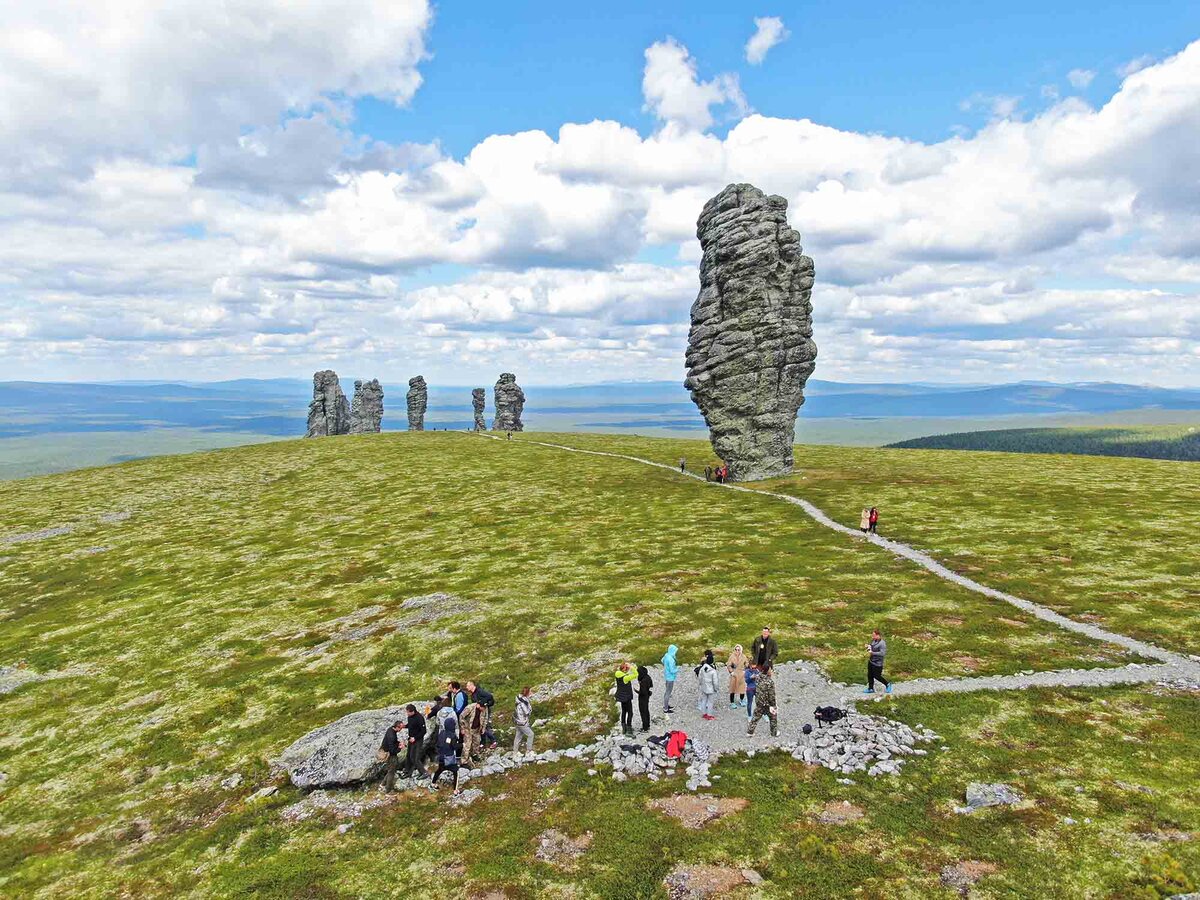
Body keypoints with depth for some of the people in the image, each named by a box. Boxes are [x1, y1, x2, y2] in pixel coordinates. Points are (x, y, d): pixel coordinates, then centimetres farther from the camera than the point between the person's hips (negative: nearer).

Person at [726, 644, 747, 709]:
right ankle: (731, 703, 9)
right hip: (734, 675, -2)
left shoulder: (743, 657, -2)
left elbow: (746, 665, 10)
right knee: (733, 689, 0)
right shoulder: (732, 656, -9)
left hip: (741, 675, 2)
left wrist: (745, 671, -1)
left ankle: (741, 700, 30)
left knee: (742, 687, 5)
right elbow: (728, 665, -5)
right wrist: (731, 672, -12)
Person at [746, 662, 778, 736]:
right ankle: (774, 733, 29)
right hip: (767, 703, -5)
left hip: (759, 702, 5)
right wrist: (772, 705, -9)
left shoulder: (758, 677, -5)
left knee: (756, 717, 16)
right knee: (773, 718, 17)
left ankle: (750, 731, 21)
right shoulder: (770, 682, -24)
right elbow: (771, 695, -20)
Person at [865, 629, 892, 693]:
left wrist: (872, 653, -25)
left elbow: (882, 653, -26)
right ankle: (870, 689, 27)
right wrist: (868, 646, -1)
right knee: (870, 675, 13)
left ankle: (887, 684, 27)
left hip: (877, 663, -8)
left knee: (877, 676, 4)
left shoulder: (882, 643, -21)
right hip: (871, 661, 8)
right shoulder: (873, 641, 4)